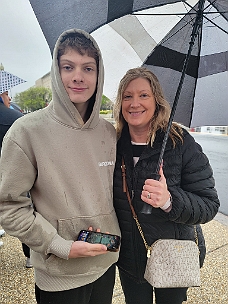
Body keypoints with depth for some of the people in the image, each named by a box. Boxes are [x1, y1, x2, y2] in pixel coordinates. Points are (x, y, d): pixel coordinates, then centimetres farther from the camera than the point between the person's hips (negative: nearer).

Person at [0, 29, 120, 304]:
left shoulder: (109, 132, -2)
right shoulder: (28, 131, -15)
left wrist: (112, 239, 3)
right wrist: (62, 247, -16)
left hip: (107, 262, 5)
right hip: (59, 274, -4)